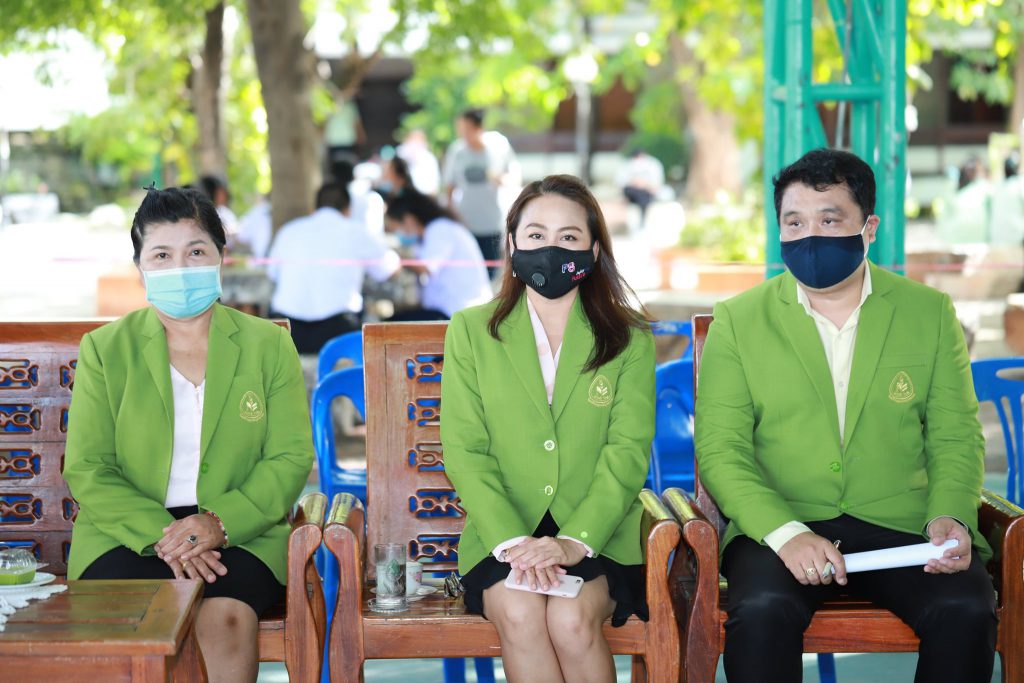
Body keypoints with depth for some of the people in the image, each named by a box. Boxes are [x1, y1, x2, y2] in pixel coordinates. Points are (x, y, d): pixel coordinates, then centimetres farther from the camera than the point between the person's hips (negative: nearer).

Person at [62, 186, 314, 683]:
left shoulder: (269, 345, 10)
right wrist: (158, 533, -16)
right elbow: (87, 470, 1)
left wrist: (222, 521, -16)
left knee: (225, 620, -32)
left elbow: (291, 459, 2)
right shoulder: (104, 349, 9)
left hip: (240, 531, 0)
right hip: (127, 533, 0)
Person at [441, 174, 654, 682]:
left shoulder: (627, 340, 7)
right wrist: (511, 541, -16)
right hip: (501, 536, 0)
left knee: (571, 619, -28)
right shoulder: (471, 331, 7)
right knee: (519, 615, -29)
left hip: (597, 537, 0)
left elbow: (627, 451, -3)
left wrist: (575, 541, -18)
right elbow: (464, 450, -1)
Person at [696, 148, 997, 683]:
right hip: (780, 525, -1)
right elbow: (720, 450, -1)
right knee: (761, 609, -33)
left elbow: (956, 438, 10)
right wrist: (784, 533, -18)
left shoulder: (930, 312, 10)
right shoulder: (737, 321, 6)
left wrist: (949, 517, -11)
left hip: (903, 525, 1)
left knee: (967, 610, -27)